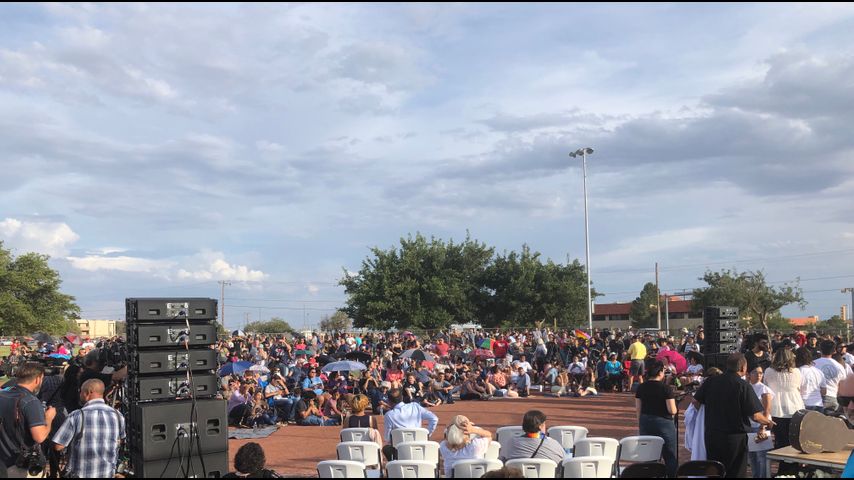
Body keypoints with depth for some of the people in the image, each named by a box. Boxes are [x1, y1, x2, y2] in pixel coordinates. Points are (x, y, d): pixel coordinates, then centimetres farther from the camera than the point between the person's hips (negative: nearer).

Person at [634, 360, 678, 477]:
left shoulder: (641, 387, -1)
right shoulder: (666, 389, -15)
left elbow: (638, 408, 5)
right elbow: (672, 410, -17)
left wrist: (640, 425, 16)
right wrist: (675, 409, 6)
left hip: (645, 423, 5)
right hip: (663, 423, -5)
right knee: (670, 456, 6)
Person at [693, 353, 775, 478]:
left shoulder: (710, 381, -1)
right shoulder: (744, 386, -13)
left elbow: (695, 401, 5)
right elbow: (755, 416, -14)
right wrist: (767, 421, 7)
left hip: (712, 434, 4)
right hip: (735, 437, -4)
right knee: (736, 473, 8)